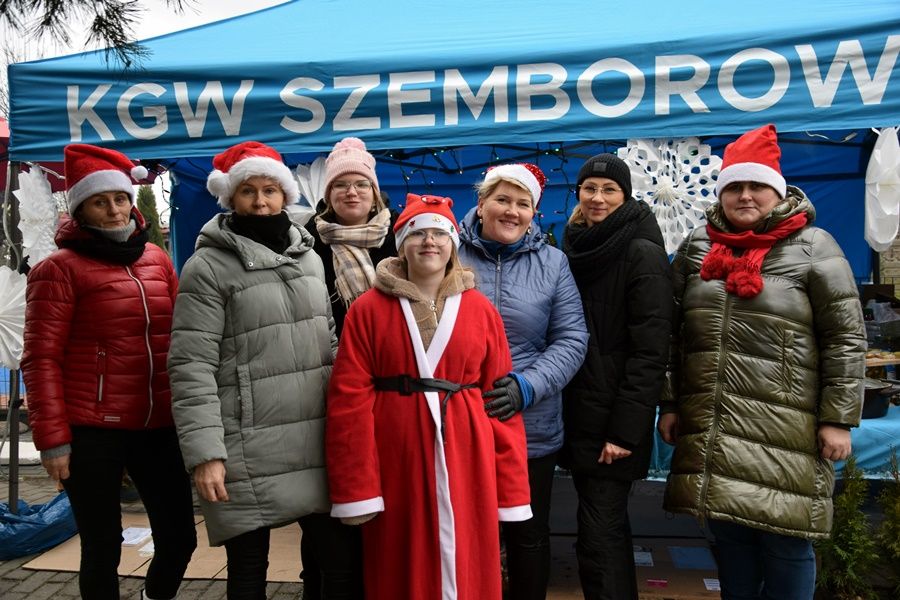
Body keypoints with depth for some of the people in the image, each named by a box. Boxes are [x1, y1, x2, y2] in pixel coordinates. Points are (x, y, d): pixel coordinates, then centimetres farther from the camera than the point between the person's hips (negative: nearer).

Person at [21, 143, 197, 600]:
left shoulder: (157, 259, 11)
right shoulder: (60, 268, -4)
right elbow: (41, 359, -7)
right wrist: (53, 439, -11)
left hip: (158, 427, 5)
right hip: (91, 431, -4)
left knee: (180, 535, 11)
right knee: (102, 549, 8)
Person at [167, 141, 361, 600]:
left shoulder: (309, 258, 12)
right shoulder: (208, 267, -6)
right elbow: (192, 368, -11)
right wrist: (204, 452, -17)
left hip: (316, 446, 5)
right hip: (247, 453, -4)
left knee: (344, 563, 8)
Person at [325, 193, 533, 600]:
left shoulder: (481, 310, 4)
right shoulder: (368, 309, 0)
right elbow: (349, 401, -4)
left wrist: (511, 491, 1)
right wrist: (355, 489, -9)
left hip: (466, 463, 1)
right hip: (397, 464, -1)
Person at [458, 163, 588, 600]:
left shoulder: (552, 263, 1)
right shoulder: (451, 254, -3)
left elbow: (572, 340, -3)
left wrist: (528, 386, -17)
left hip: (533, 428, 1)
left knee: (529, 534, 19)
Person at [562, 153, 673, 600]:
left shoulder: (642, 253, -11)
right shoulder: (576, 248, 11)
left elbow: (650, 351, -16)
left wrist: (625, 429, -19)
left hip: (614, 419, -7)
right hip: (578, 413, 7)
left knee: (600, 537, -2)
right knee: (606, 528, 18)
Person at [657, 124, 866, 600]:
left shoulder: (812, 247, -2)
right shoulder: (698, 246, 9)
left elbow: (845, 338, -3)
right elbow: (672, 331, 11)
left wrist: (838, 419, -6)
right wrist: (669, 404, 9)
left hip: (784, 429, -3)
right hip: (709, 426, 4)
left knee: (785, 540, 5)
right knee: (728, 532, 13)